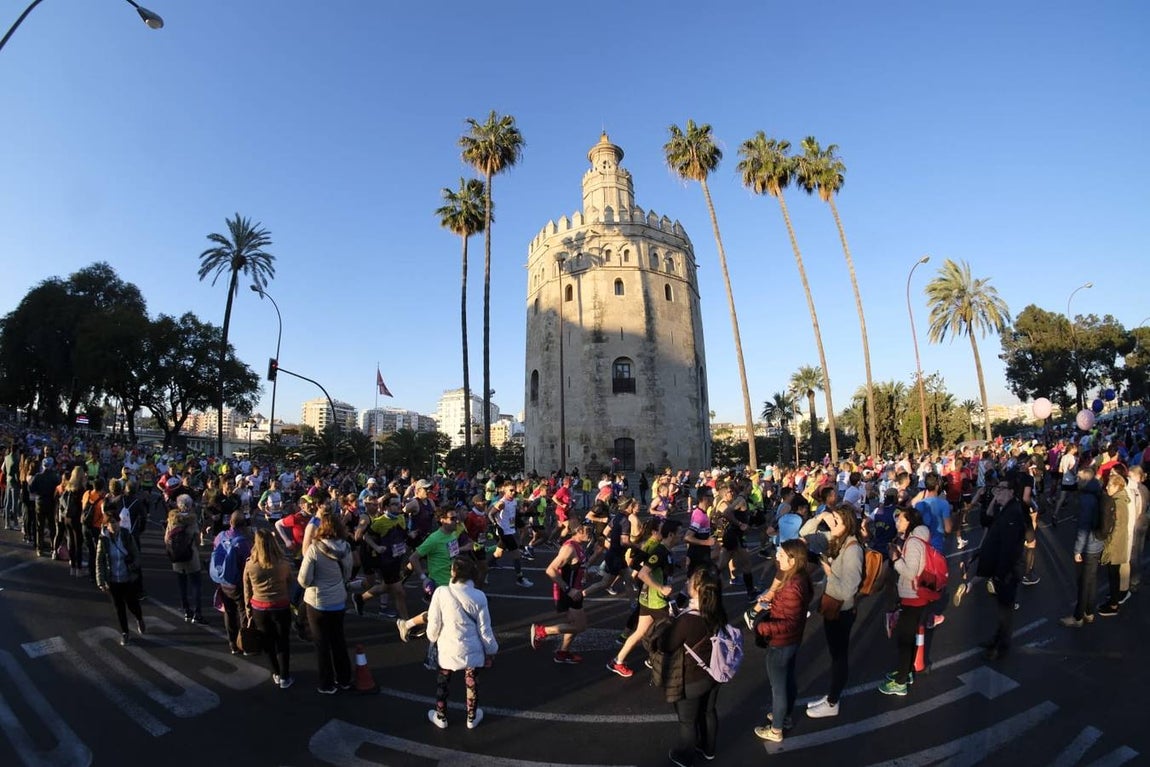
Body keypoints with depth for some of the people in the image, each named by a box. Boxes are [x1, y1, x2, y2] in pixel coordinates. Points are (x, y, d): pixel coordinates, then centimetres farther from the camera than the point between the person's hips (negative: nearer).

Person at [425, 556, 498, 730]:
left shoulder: (441, 593, -19)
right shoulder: (479, 596, -15)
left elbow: (434, 623, -9)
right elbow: (484, 629, -7)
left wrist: (433, 640, 14)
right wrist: (490, 651, 9)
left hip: (448, 649, -1)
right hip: (471, 650, 1)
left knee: (442, 683, 24)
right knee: (472, 683, 23)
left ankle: (441, 717, 41)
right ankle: (472, 718, 40)